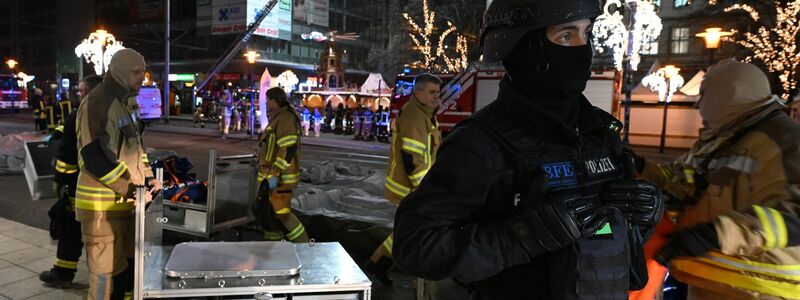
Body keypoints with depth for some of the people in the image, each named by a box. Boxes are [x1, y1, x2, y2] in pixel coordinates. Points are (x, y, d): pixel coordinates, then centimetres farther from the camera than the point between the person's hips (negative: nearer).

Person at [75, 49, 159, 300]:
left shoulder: (127, 102, 12)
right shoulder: (97, 103, -17)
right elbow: (95, 159, -23)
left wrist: (147, 177, 7)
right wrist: (132, 189, -22)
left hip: (126, 201, 9)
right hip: (103, 204, -9)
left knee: (126, 265, 18)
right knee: (106, 271, 1)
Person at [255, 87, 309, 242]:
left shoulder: (285, 119, -17)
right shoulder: (277, 118, 16)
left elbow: (288, 150, -26)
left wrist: (275, 174, -28)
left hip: (280, 177, -11)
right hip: (271, 175, 11)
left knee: (281, 213, -8)